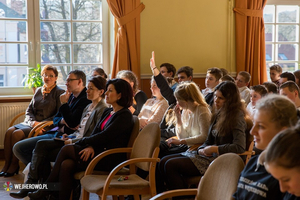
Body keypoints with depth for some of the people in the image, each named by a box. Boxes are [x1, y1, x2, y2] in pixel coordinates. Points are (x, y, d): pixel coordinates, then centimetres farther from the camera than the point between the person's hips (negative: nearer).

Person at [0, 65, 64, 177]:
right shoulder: (38, 91, 17)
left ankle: (14, 165, -11)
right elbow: (29, 110, 16)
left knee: (17, 134, -25)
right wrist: (33, 122, -6)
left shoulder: (59, 92, -2)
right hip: (31, 123, 7)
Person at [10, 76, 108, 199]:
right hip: (74, 139, 9)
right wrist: (69, 137, 3)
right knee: (41, 144, -9)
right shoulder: (88, 107, 19)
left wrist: (73, 141, -15)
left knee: (46, 155, -16)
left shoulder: (102, 109, -11)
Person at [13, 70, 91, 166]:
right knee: (18, 148, 1)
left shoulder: (85, 100, -11)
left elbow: (72, 123, -21)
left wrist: (64, 104, -10)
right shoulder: (71, 96, 18)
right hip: (54, 133, 10)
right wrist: (62, 121, -4)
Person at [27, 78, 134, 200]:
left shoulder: (125, 116, -9)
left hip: (111, 159, -8)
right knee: (66, 165, -20)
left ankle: (46, 190, -6)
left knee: (66, 149, -16)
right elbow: (95, 133, 11)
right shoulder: (107, 112, 19)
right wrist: (90, 146, -10)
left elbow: (104, 136, -16)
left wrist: (82, 142, -6)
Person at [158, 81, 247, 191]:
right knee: (163, 162, -2)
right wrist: (201, 150, -5)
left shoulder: (237, 117, -11)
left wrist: (214, 149, -16)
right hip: (209, 155, 9)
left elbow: (239, 147, -22)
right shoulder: (219, 114, 14)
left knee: (171, 165, -19)